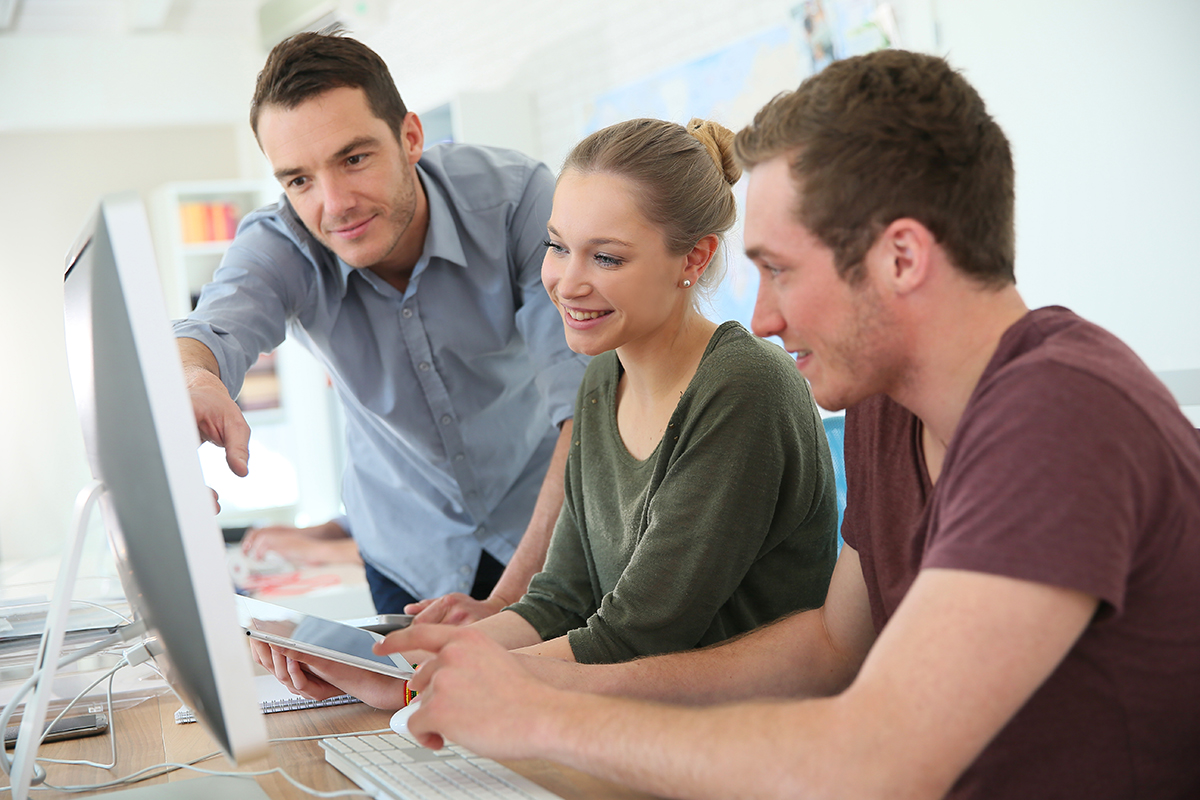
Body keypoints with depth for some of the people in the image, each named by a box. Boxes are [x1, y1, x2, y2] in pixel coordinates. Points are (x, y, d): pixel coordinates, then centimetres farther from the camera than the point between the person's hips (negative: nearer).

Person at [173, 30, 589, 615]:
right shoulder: (278, 244, -14)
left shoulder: (518, 197, -22)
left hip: (547, 526, -2)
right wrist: (194, 382, -59)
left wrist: (506, 604, -33)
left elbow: (588, 400, -27)